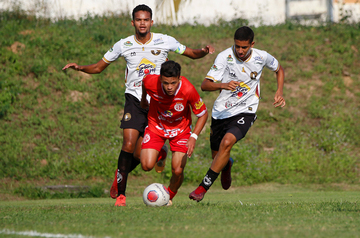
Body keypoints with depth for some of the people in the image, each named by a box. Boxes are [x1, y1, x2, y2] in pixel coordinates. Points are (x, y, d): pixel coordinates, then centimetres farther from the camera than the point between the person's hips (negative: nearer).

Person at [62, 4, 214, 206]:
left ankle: (120, 175, 29)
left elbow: (191, 53, 10)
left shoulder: (165, 41, 0)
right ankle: (121, 193, -8)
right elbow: (99, 67, 9)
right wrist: (80, 68, -10)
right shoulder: (123, 45, 1)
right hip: (134, 100, 0)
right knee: (129, 145, -19)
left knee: (139, 154, -4)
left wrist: (203, 51, -13)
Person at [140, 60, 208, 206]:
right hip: (156, 126, 1)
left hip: (181, 129, -1)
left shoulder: (188, 90, -31)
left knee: (178, 171, -12)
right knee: (147, 166, -17)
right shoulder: (151, 82, -28)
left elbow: (203, 114, -15)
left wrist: (193, 137, -26)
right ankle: (159, 154, 20)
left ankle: (169, 197, 21)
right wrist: (143, 100, 18)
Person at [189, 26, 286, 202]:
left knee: (226, 143, -28)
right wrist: (223, 85, -38)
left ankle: (203, 187, -22)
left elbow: (279, 69, 17)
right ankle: (227, 165, 53)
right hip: (221, 112, 2)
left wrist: (279, 92, 2)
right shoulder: (224, 57, -13)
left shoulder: (261, 57, -7)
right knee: (217, 156, 12)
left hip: (245, 112, -2)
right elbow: (205, 85, -18)